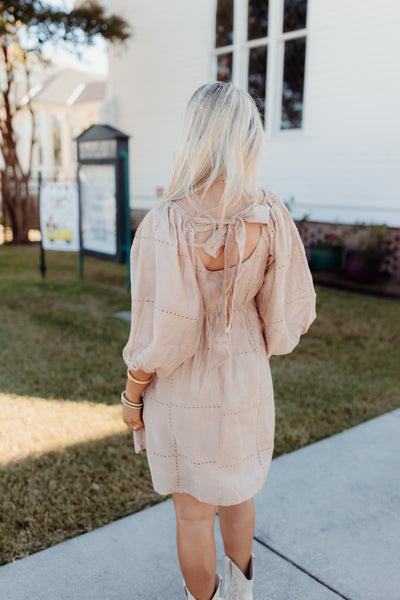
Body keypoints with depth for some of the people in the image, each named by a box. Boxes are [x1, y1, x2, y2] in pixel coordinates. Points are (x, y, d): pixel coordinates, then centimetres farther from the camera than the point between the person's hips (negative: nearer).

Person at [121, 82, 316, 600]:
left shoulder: (164, 224, -24)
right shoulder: (271, 217, -13)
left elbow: (160, 330, -21)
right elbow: (292, 311, -6)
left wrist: (132, 392, -4)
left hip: (183, 387, -4)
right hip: (246, 381, 4)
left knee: (193, 511, 17)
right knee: (237, 489, 29)